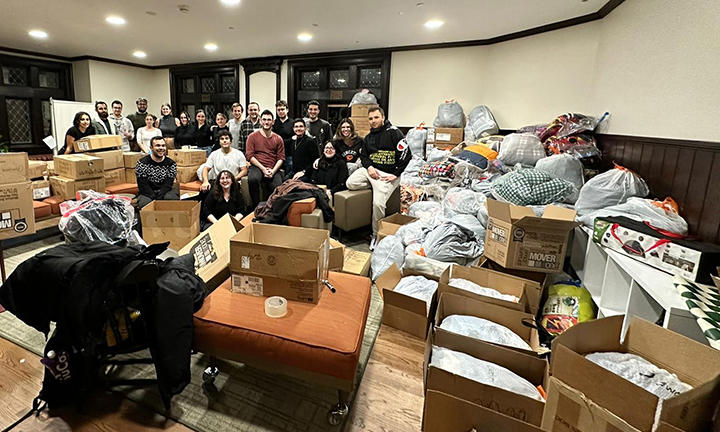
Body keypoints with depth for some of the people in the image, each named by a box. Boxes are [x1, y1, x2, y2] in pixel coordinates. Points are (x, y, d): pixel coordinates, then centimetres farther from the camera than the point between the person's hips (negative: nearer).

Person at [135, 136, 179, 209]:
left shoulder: (171, 164, 2)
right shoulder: (142, 164, -3)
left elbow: (168, 185, -5)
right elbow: (143, 186, -9)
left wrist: (158, 198, -19)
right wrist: (154, 199, -21)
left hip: (165, 192, 1)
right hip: (147, 194, -1)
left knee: (173, 198, -32)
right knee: (144, 202, -32)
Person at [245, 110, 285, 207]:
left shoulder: (278, 139, 14)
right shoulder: (253, 136, 9)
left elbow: (281, 158, 9)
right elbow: (250, 155, 1)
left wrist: (273, 171, -9)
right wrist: (263, 169, -10)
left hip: (273, 169, 1)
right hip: (257, 167, -1)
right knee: (252, 179, -35)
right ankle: (256, 205, -15)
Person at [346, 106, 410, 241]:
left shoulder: (393, 132, -6)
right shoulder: (368, 137, 16)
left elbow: (406, 154, -12)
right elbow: (364, 155, 20)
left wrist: (395, 175, -13)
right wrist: (369, 167, -4)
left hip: (387, 174, -6)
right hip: (370, 169, 7)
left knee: (378, 203, -21)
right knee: (350, 183, -17)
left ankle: (376, 235, 0)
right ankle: (374, 184, 5)